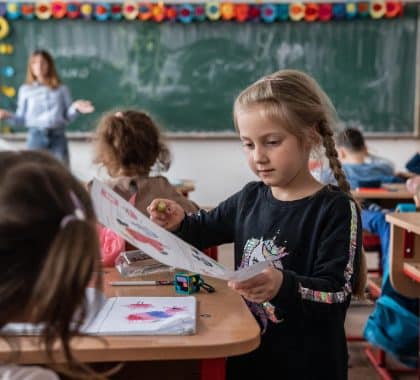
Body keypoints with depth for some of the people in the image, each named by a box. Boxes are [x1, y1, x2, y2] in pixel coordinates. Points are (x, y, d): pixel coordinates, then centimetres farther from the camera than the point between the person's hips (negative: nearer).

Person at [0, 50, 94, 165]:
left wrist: (75, 108, -10)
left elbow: (68, 117, 8)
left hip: (58, 136, 0)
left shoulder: (61, 89, 11)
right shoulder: (25, 89, 11)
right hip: (36, 136, 0)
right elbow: (21, 119, 9)